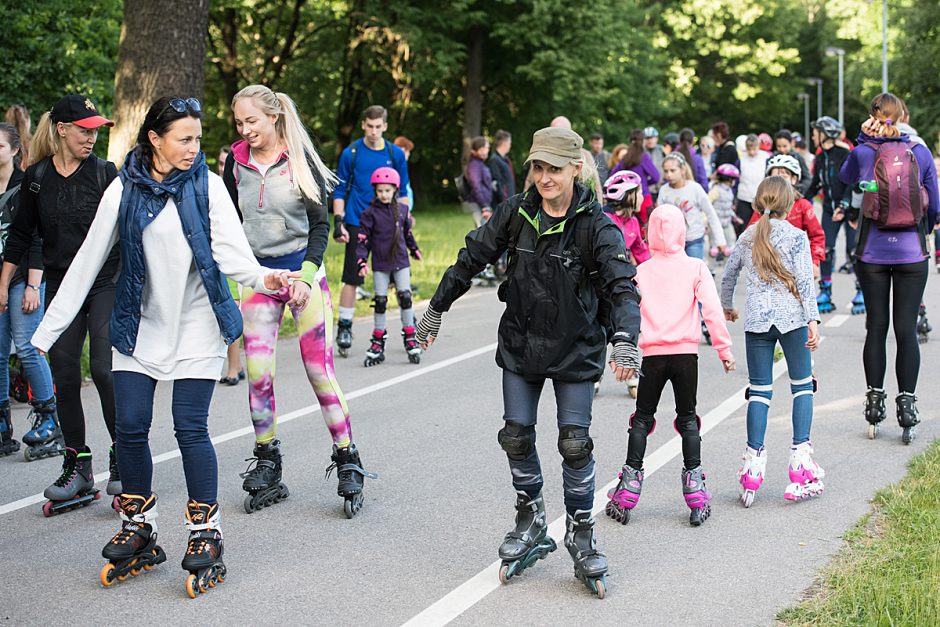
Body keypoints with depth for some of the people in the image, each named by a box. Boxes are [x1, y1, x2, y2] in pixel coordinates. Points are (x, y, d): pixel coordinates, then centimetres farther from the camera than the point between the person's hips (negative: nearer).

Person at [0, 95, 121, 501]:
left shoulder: (105, 174, -3)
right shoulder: (36, 178, 5)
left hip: (105, 284, -3)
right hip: (60, 286, 3)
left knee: (104, 369, -12)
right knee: (65, 376, 2)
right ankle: (77, 466, 11)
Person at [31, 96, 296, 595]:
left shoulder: (206, 185, -4)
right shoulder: (124, 190, -2)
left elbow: (229, 247, -15)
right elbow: (88, 261, 1)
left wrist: (261, 277, -37)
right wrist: (48, 329, 0)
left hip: (196, 327, -2)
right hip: (140, 326, 2)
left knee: (190, 428, -7)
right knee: (130, 427, -1)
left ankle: (206, 537, 6)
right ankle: (139, 533, 17)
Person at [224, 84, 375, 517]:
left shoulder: (300, 159, -5)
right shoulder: (236, 162, 4)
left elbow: (320, 225, -4)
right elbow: (231, 222, 14)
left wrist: (306, 275, -16)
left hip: (303, 271, -3)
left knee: (319, 372, -4)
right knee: (257, 374, -2)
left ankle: (348, 465, 7)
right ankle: (266, 467, 12)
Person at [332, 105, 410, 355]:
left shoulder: (396, 154, 6)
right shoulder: (351, 153, -1)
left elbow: (402, 192, 12)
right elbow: (339, 191, 3)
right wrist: (338, 222, -7)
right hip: (357, 224, -2)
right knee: (351, 279, -2)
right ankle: (344, 328, 8)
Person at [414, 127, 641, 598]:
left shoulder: (595, 224, -15)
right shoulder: (516, 213, -4)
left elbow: (622, 285, -24)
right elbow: (472, 258, 8)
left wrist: (625, 340, -40)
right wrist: (436, 309, 12)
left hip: (575, 349, -3)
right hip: (520, 344, 3)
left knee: (574, 442, -5)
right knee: (516, 435, 6)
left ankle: (581, 534, 13)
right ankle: (530, 522, 25)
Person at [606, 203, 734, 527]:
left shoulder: (641, 272, 3)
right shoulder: (696, 268, -2)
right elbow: (712, 310, -8)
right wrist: (724, 349, -2)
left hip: (652, 354, 1)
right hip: (686, 352, -1)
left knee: (642, 418, 10)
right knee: (687, 418, 10)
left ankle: (628, 489, 7)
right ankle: (694, 485, 4)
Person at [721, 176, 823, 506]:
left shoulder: (747, 237, 11)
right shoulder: (796, 236, -1)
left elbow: (728, 275, 21)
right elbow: (805, 281, -8)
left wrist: (727, 306, 37)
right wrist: (813, 320, -9)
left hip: (756, 320, 3)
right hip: (792, 318, -3)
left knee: (758, 392, 5)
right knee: (802, 386, 8)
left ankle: (753, 464, -1)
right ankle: (801, 459, -1)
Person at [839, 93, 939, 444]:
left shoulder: (862, 154, -5)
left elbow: (844, 177, 19)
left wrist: (864, 139, 11)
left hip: (873, 253, 0)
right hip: (912, 253, 0)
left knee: (876, 327, 8)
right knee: (906, 329, 2)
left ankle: (874, 403, 13)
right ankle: (907, 404, 0)